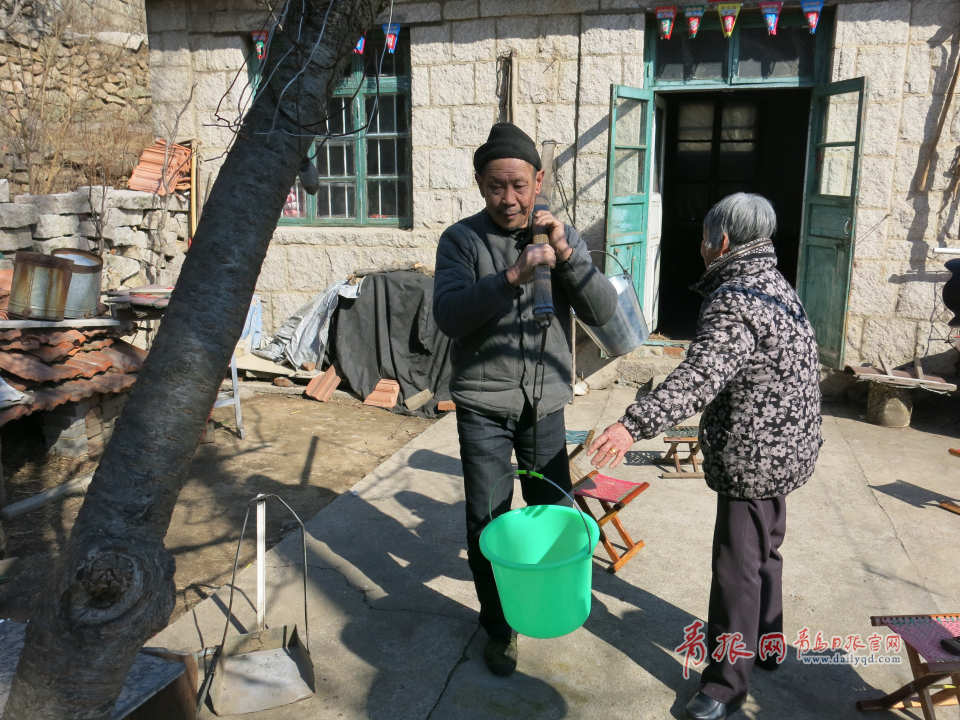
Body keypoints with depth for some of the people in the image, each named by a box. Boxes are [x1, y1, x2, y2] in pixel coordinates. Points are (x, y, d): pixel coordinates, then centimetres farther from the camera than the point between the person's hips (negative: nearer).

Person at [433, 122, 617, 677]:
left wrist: (566, 255, -23)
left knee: (554, 510, 14)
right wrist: (512, 277, -34)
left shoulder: (563, 236, 1)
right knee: (487, 521, 6)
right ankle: (500, 628, 27)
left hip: (546, 400, 2)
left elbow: (602, 312, -8)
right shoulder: (462, 240, -6)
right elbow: (450, 315, -21)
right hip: (484, 404, -2)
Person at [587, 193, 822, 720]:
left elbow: (699, 377, -40)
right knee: (763, 551, 25)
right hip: (785, 449, 11)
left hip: (752, 457, -11)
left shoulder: (734, 304, -24)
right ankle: (765, 642, 44)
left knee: (737, 567, -1)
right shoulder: (776, 286, 10)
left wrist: (635, 424, -49)